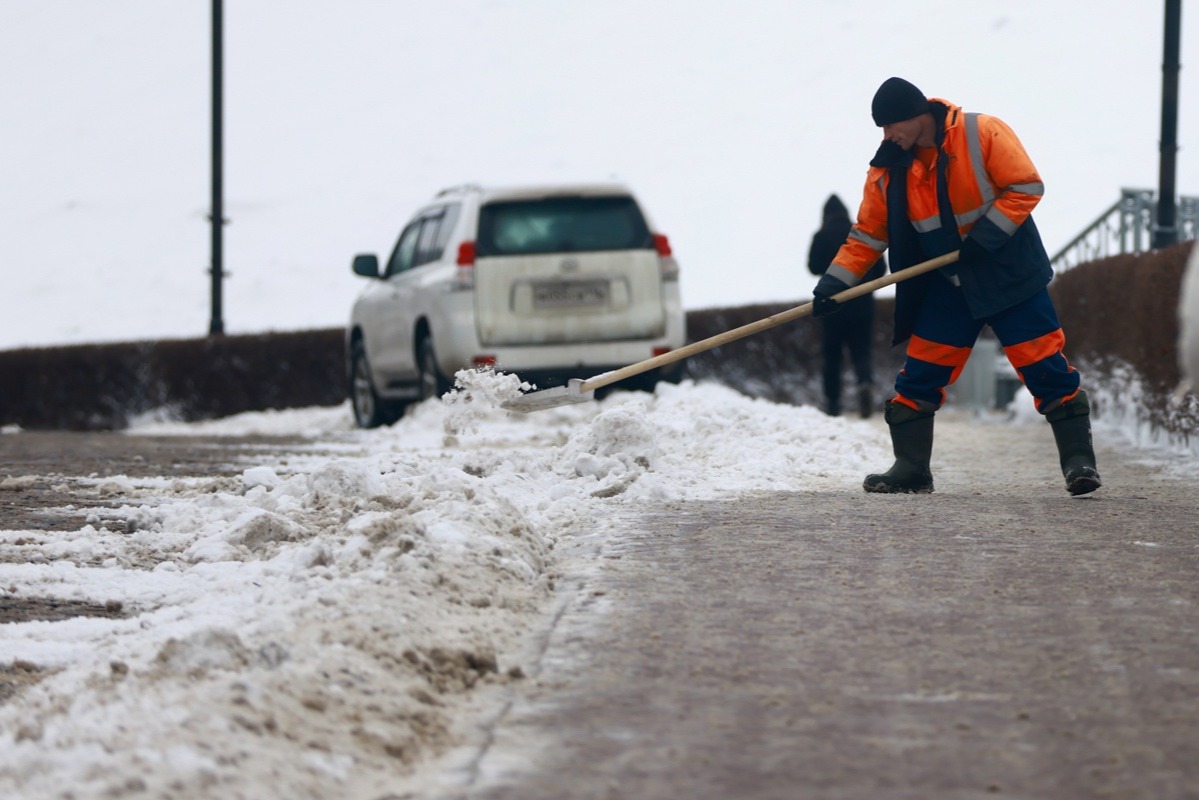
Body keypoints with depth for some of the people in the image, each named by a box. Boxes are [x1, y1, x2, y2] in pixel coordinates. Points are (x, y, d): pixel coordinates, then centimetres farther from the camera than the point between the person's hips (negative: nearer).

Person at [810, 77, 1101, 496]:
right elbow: (868, 234, 5)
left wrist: (984, 238, -22)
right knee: (918, 376, 1)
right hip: (947, 285, 5)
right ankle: (911, 468, 11)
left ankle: (1078, 459, 0)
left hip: (1009, 274, -5)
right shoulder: (890, 169, -1)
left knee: (1044, 365, -8)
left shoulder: (984, 134, -17)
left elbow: (1026, 186, -16)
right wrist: (834, 284, -5)